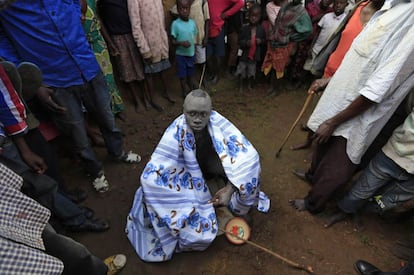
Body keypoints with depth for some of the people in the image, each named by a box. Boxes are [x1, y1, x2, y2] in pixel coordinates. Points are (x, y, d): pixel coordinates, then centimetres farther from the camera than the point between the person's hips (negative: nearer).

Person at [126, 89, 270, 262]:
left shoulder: (218, 122, -27)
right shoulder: (176, 131, -31)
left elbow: (248, 156, -28)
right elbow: (151, 176, -35)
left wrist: (230, 189, -33)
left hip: (214, 172, 4)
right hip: (189, 180, -3)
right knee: (200, 229, -18)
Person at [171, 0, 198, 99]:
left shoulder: (192, 22, -1)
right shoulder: (175, 24, -13)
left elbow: (194, 38, 9)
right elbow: (173, 41, -11)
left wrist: (194, 50, 11)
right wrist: (181, 43, -29)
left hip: (191, 53, 4)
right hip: (180, 54, -4)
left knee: (191, 74, 19)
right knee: (183, 75, 8)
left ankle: (192, 90, 38)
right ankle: (184, 92, 26)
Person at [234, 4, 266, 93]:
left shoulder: (261, 30, -4)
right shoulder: (244, 29, -10)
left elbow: (265, 40, 8)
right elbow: (239, 42, -7)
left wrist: (261, 41, -14)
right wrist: (246, 43, -27)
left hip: (255, 55, 2)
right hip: (244, 54, -1)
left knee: (252, 72, 16)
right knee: (242, 71, 8)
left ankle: (250, 85, 39)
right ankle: (240, 86, 27)